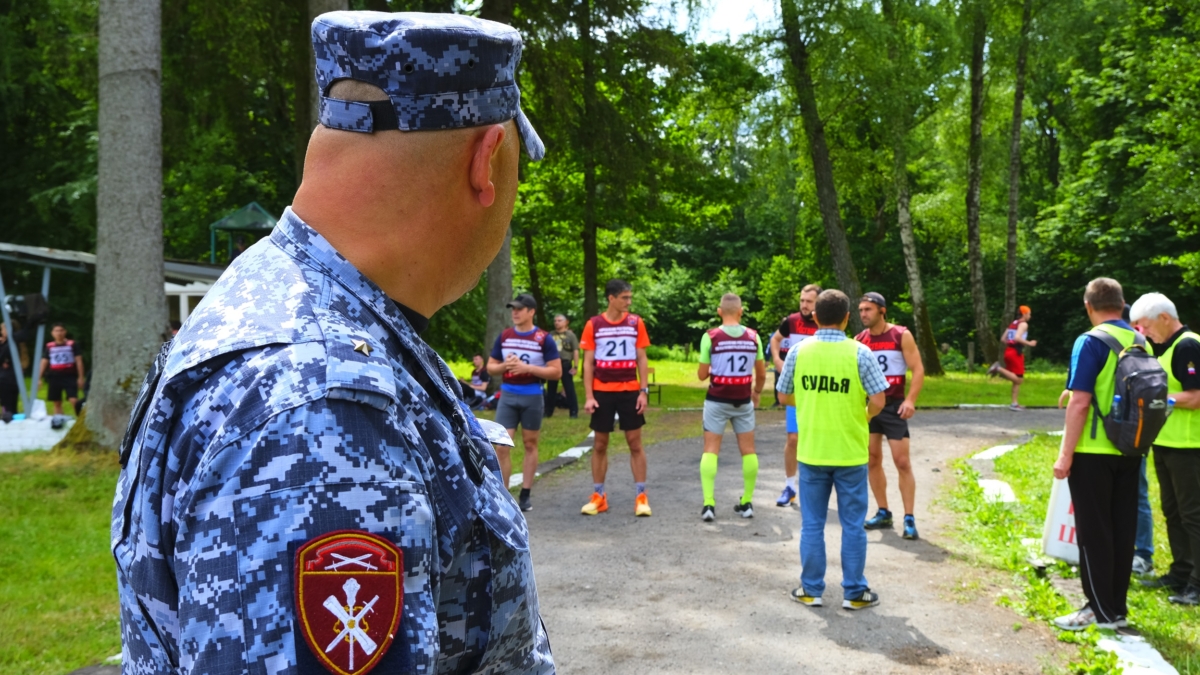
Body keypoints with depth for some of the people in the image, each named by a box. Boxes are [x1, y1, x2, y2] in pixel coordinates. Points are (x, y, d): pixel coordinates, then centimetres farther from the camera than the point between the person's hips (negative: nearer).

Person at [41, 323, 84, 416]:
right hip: (54, 377, 3)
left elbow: (79, 361, 4)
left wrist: (81, 377, 1)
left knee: (74, 401, -15)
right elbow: (44, 362, 11)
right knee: (57, 403, 8)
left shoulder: (72, 344, 2)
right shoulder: (49, 346, 8)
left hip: (70, 376, -3)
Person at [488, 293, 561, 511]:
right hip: (507, 397, 2)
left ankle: (525, 495, 15)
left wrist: (527, 367, -17)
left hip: (532, 397, -2)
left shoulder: (544, 339, -4)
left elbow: (556, 371, -7)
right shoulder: (504, 336, 6)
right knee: (502, 446, -5)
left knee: (530, 445, 8)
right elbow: (491, 367, 12)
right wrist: (505, 366, -10)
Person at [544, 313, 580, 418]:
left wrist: (575, 366, -10)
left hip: (566, 364, -4)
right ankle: (548, 411, 19)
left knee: (569, 389, -2)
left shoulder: (570, 335, -2)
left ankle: (574, 412, 2)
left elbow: (575, 351, -4)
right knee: (551, 389, 11)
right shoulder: (551, 335, 9)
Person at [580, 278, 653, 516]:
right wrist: (588, 396, -5)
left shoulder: (636, 323, 2)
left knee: (635, 443, 2)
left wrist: (644, 391, -2)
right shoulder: (593, 325, -1)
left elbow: (641, 359, 5)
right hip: (602, 392, 0)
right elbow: (588, 363, 1)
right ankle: (598, 496, 16)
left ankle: (641, 496, 8)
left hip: (630, 391, 0)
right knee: (599, 444, 6)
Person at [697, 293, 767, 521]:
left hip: (717, 400, -2)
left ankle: (708, 503, -6)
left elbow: (702, 375, -6)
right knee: (748, 450, 13)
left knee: (711, 450, 4)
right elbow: (761, 374, 5)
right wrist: (757, 392, 24)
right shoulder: (753, 337, -2)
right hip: (743, 401, 2)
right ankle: (747, 503, 16)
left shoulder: (710, 337, -10)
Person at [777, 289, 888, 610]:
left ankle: (811, 590, 19)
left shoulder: (798, 351, -4)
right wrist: (862, 417, 11)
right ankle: (854, 592, 17)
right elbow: (878, 400, -10)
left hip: (811, 452, 2)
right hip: (850, 452, -1)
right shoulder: (859, 352, -9)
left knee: (812, 524, 11)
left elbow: (784, 396, 5)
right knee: (852, 524, 10)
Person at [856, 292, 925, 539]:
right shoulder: (858, 340, 6)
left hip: (893, 406, -4)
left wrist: (910, 400, -21)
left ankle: (909, 519, -1)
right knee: (872, 461, 7)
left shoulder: (901, 335, -6)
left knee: (902, 462, -6)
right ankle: (883, 513, 18)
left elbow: (918, 369, -9)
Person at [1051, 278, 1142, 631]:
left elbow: (1080, 403, -19)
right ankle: (1117, 607, 19)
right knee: (1123, 531, 11)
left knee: (1094, 532, 2)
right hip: (1129, 452, 7)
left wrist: (1065, 454, -15)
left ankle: (1102, 611, 7)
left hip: (1094, 452, -7)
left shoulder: (1091, 343, -14)